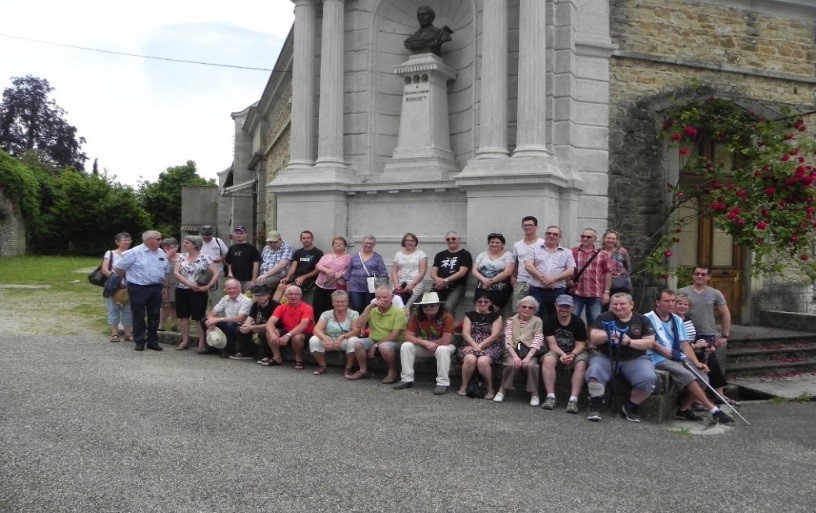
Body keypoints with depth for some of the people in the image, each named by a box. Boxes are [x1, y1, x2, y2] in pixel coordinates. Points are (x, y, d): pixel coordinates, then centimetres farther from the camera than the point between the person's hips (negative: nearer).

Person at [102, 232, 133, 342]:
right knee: (114, 310, 3)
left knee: (128, 310, 5)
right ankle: (114, 333, 10)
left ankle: (128, 333, 13)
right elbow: (104, 269, -4)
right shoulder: (110, 253, 2)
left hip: (129, 287, 2)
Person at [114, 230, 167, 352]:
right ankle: (139, 342, 12)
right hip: (139, 289, -5)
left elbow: (166, 270, 15)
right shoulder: (134, 252, -10)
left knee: (154, 316, 10)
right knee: (139, 317, 2)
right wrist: (128, 279, 7)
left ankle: (153, 341, 19)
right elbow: (119, 268, -5)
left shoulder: (161, 252, 8)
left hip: (156, 288, 5)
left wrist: (162, 284, 9)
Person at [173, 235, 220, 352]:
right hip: (182, 291, 5)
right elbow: (176, 272, -4)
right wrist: (190, 284, -15)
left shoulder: (204, 258, -5)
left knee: (200, 317, -4)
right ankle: (185, 341, 21)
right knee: (183, 316, 10)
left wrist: (208, 286, -16)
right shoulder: (182, 257, 7)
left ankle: (202, 343, -1)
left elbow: (216, 273, -7)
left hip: (198, 292, -5)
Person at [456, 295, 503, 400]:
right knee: (470, 359, -33)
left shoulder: (496, 316, 9)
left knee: (482, 361, -34)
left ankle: (490, 389, -16)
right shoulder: (469, 315, 15)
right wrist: (475, 345, -15)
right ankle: (464, 387, -16)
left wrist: (479, 346, -12)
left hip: (490, 346, -1)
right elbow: (465, 333, 3)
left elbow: (495, 335, -2)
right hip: (471, 345, 2)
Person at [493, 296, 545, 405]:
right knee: (512, 364, -31)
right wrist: (515, 356, -18)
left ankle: (534, 393, -13)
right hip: (514, 350, 0)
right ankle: (502, 390, -13)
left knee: (531, 365, -31)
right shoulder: (511, 320, 10)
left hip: (530, 352, 0)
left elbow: (537, 341, -5)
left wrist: (528, 357, -19)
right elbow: (508, 341, -2)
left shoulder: (537, 321, 7)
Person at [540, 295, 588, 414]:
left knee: (581, 364, -33)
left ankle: (573, 400, -36)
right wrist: (563, 355, -26)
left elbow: (580, 344, -6)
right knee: (548, 360, -33)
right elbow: (552, 344, -8)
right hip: (556, 352, 0)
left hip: (575, 352, 0)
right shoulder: (549, 322, -4)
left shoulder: (578, 322, -3)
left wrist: (572, 355, -26)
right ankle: (550, 397, -32)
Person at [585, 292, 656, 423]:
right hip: (605, 356, -1)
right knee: (594, 372, -32)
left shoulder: (642, 319, 8)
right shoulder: (603, 318, 7)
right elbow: (593, 337, -4)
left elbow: (649, 342, 1)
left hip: (635, 359, 1)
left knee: (648, 379, -26)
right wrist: (608, 335, -24)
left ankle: (630, 407, -2)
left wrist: (630, 342, -16)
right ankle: (595, 407, -18)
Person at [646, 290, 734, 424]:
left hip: (678, 358, 7)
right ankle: (713, 410, -22)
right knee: (687, 375, -27)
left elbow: (684, 344, 9)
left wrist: (696, 362, -4)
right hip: (659, 359, -7)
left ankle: (684, 409, -1)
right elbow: (652, 343, -11)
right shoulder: (649, 318, -5)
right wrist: (671, 355, -15)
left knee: (702, 377, -13)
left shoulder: (677, 320, 16)